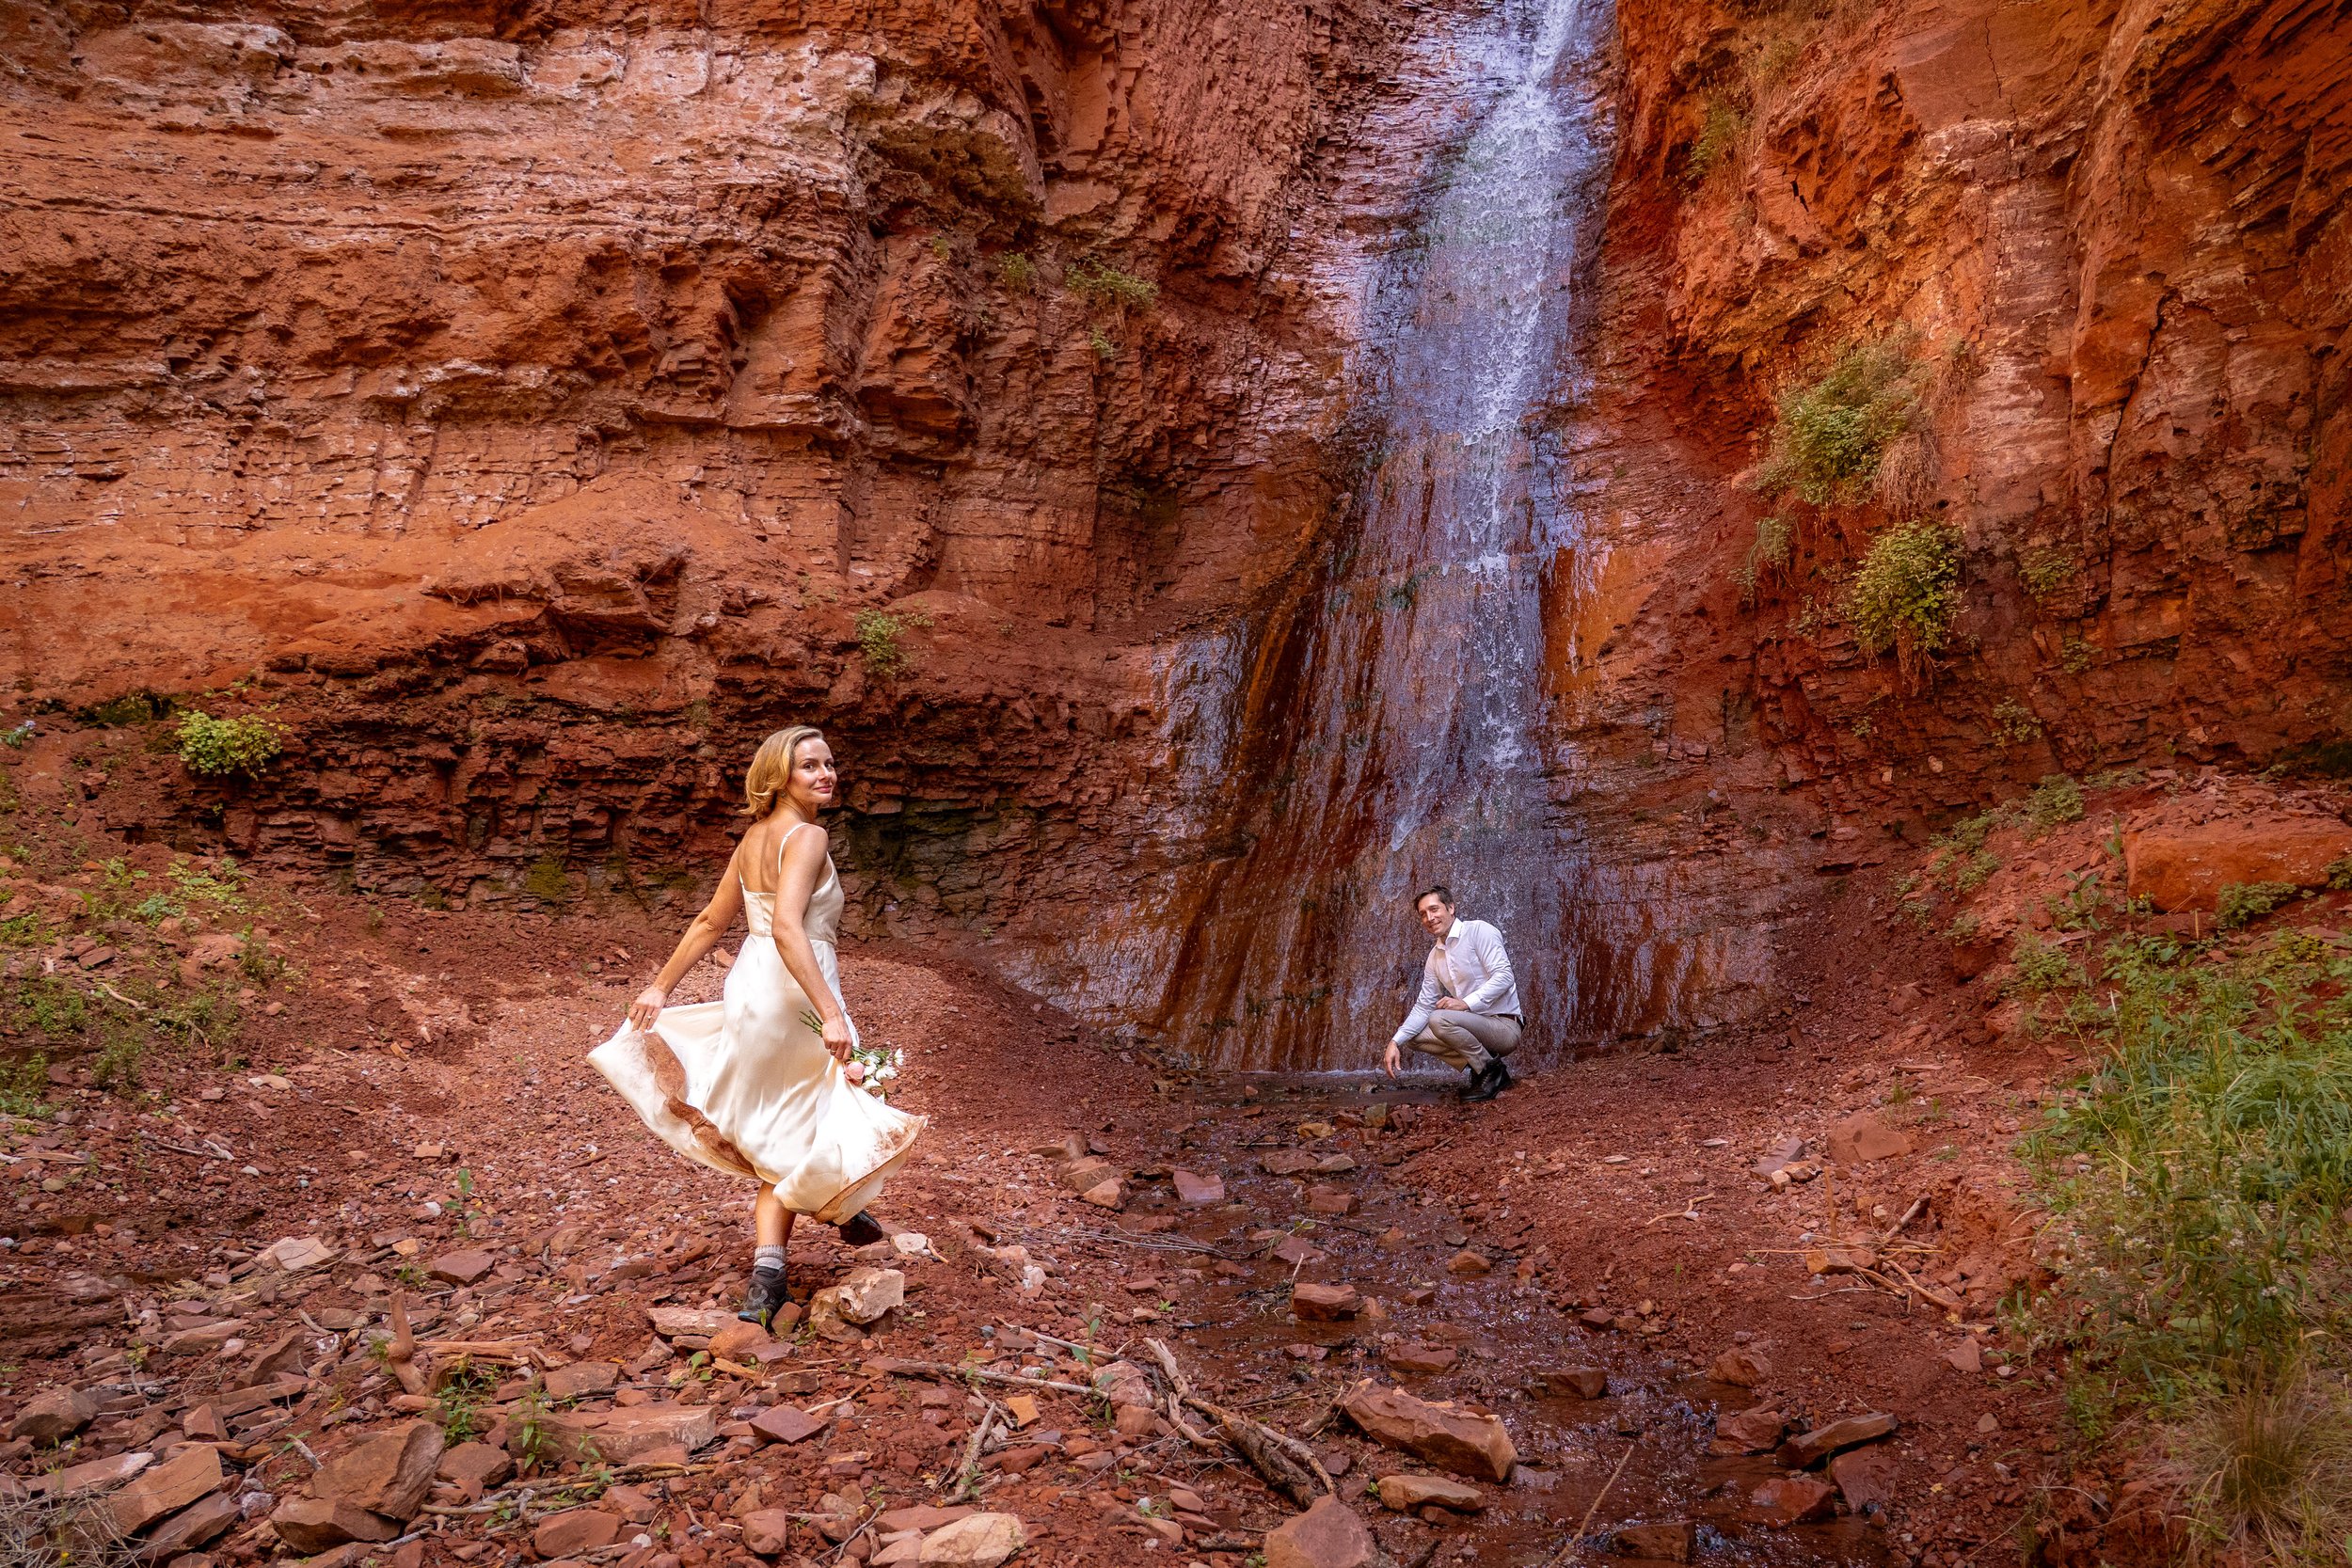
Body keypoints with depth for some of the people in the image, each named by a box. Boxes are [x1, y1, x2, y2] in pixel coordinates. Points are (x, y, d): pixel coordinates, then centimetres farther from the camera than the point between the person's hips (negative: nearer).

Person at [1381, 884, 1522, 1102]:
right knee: (1414, 1036, 2)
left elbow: (1503, 976, -19)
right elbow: (1423, 1007, 12)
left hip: (1504, 1025, -8)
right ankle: (1480, 1068, 3)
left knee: (1440, 1019, -29)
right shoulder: (1435, 957, 12)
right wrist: (1395, 1043, -1)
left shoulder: (1479, 931, -9)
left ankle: (1491, 1070, -9)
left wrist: (1466, 1003, -27)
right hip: (1475, 1023, 8)